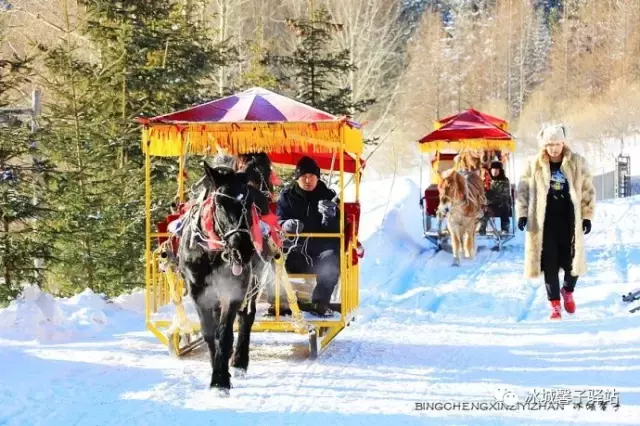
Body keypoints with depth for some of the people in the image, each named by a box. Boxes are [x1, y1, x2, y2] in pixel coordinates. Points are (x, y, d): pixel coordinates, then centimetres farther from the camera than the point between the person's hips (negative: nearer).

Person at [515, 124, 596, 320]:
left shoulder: (577, 163, -1)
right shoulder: (534, 165, -1)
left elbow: (588, 191, 3)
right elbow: (523, 190, 5)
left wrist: (587, 216, -1)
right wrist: (522, 214, -4)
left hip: (570, 220, 0)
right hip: (545, 221, 0)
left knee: (572, 261, 1)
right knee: (550, 263, 0)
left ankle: (568, 291, 31)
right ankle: (554, 304, 11)